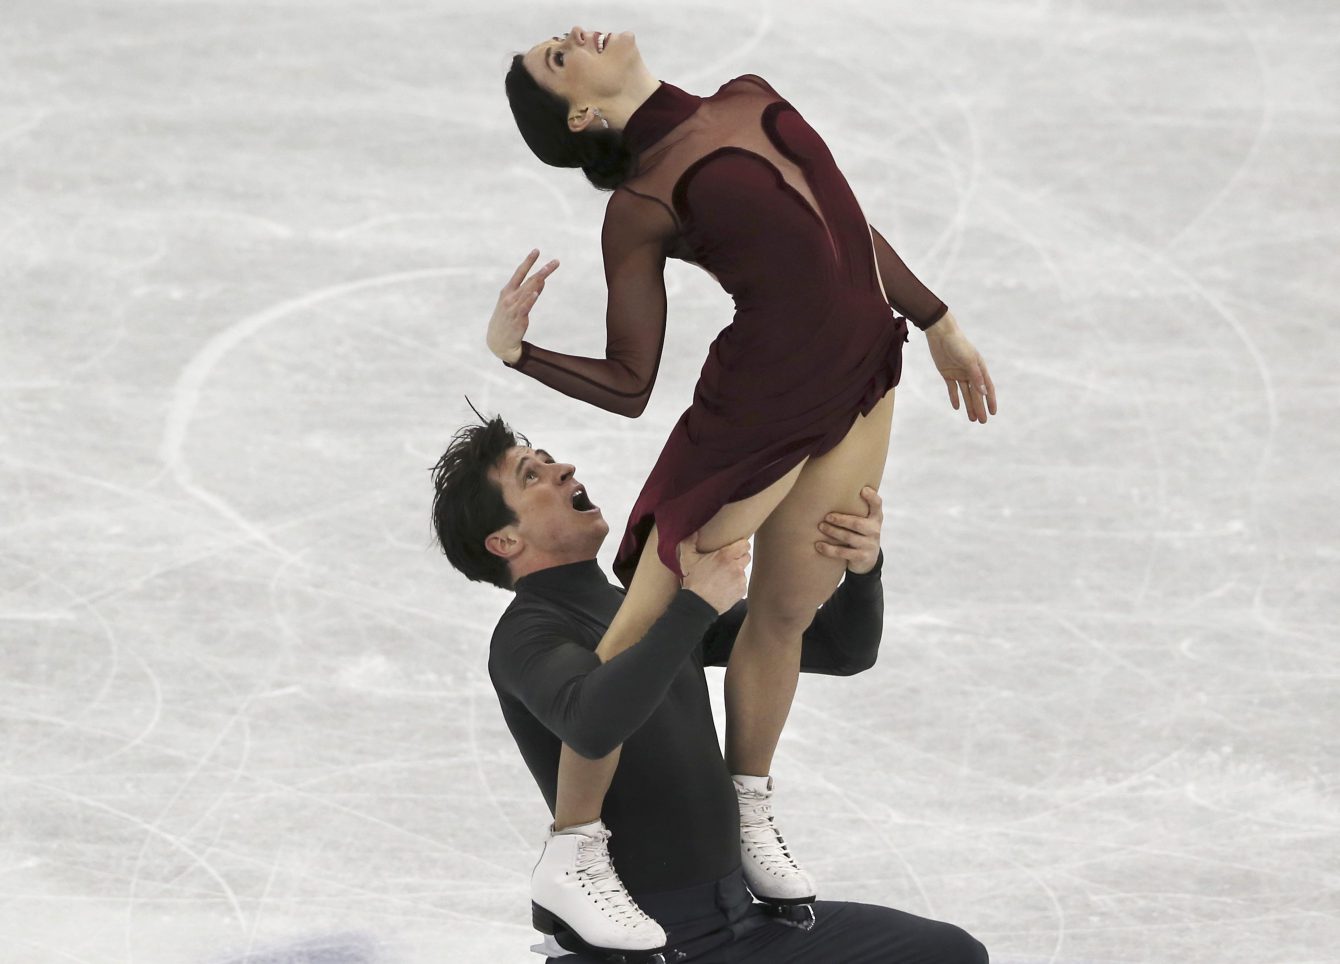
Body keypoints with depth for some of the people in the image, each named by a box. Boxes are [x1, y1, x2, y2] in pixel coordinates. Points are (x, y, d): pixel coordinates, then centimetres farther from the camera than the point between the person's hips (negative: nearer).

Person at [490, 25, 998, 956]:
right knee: (649, 627, -5)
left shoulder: (751, 103, 8)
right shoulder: (640, 207, -10)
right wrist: (514, 351, -24)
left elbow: (847, 219, 19)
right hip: (754, 414, -6)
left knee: (783, 618, 16)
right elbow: (630, 387, -7)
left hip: (863, 388, 6)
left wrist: (938, 322, 23)